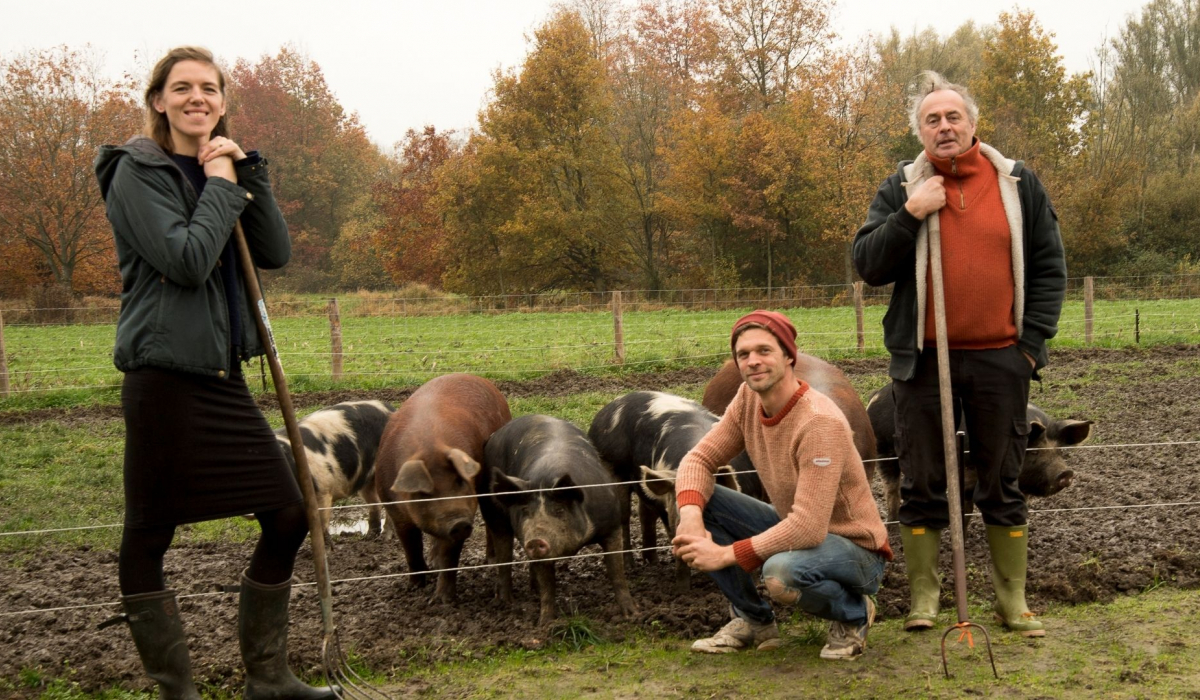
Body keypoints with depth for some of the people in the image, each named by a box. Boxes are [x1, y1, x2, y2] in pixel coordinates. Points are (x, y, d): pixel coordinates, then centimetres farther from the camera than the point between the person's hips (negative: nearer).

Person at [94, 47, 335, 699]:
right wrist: (222, 185, -10)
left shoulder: (221, 168, 14)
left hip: (223, 377, 8)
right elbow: (187, 261, -19)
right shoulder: (138, 172, -7)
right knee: (146, 541, 0)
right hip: (164, 379, -8)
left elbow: (275, 253, 3)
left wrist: (248, 173, -5)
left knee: (287, 516, 10)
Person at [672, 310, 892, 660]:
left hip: (856, 550, -7)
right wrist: (690, 518, -24)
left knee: (781, 573, -39)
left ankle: (853, 613, -3)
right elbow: (698, 459, -3)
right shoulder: (748, 398, -6)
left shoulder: (821, 422, -29)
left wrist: (726, 554, -30)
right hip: (793, 527, 7)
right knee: (698, 499, -9)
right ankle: (752, 620, 4)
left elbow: (809, 528, -33)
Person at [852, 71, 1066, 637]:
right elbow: (867, 265, -3)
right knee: (922, 485, 5)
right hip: (923, 360, 0)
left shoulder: (1018, 184, 5)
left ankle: (1013, 599, 20)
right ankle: (924, 596, 15)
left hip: (1000, 361, 1)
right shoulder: (900, 189, 3)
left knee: (1003, 485, 9)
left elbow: (1048, 268, 8)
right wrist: (910, 214, -15)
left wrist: (1032, 341, -1)